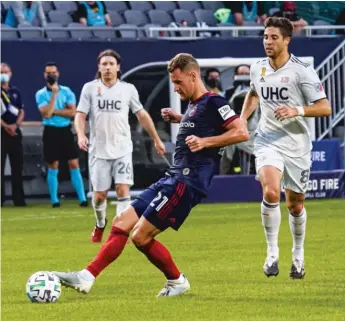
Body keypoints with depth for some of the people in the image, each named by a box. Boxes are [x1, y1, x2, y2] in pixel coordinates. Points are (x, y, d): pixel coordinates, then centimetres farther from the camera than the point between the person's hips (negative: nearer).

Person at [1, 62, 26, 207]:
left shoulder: (15, 92, 14)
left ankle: (19, 199, 4)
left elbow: (21, 112, 13)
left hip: (15, 132, 4)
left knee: (17, 166, 2)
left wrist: (15, 125, -6)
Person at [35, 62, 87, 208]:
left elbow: (72, 112, -6)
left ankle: (82, 199, -4)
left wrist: (54, 111, -12)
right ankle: (54, 200, 8)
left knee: (74, 165, -3)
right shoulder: (41, 94, -1)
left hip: (65, 130, 1)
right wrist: (54, 93, -16)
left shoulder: (67, 91, 4)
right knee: (53, 167, 2)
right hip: (51, 132, -1)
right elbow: (46, 114, -16)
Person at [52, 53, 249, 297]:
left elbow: (241, 132, -17)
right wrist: (179, 119, 24)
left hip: (186, 183, -10)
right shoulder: (193, 105, 19)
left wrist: (206, 141, -21)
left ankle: (177, 281, 3)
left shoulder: (213, 103, -9)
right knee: (121, 223, 4)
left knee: (141, 236, -12)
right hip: (172, 179, 10)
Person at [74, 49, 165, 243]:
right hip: (99, 150, 0)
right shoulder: (90, 88, 2)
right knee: (99, 195, 4)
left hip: (122, 149, 0)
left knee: (123, 190, -14)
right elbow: (80, 115, -1)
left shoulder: (128, 89, 4)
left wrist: (157, 140, 15)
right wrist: (81, 134, -20)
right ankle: (100, 224, 32)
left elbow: (142, 115, 13)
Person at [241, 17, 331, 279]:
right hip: (268, 142, 2)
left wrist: (297, 111, -28)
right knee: (271, 193, -23)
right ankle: (272, 252, -11)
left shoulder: (302, 71, -12)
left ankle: (298, 256, 33)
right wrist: (242, 118, 13)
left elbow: (325, 108, -13)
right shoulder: (257, 69, 3)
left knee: (295, 205, 9)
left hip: (297, 146, -2)